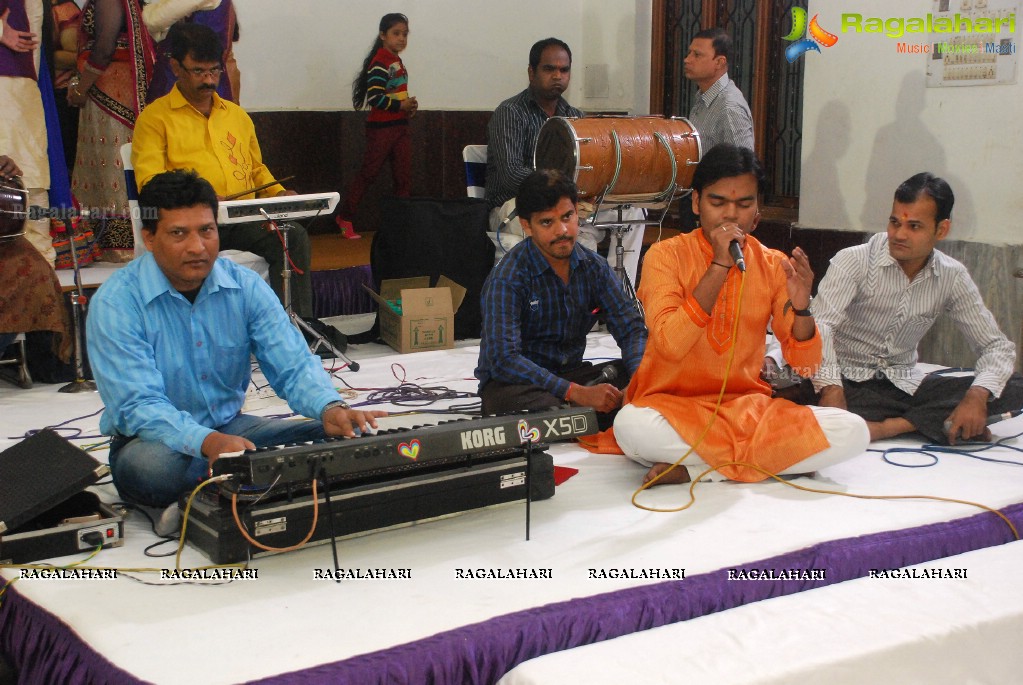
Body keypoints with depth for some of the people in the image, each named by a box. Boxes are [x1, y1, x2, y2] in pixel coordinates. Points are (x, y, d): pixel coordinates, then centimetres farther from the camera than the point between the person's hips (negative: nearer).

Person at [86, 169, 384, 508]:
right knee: (152, 468, -39)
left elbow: (293, 365, -7)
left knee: (333, 441, -15)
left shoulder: (246, 287, -3)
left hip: (231, 427, 4)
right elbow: (138, 405, -25)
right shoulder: (115, 303, -16)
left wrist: (330, 408, -31)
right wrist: (208, 442, -44)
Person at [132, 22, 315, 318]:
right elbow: (149, 179, -5)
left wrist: (278, 193, 12)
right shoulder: (156, 117, 7)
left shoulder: (236, 114, 26)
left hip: (244, 219, 4)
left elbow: (257, 168, 35)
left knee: (294, 235, -25)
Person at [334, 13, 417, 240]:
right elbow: (375, 97, -23)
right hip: (381, 127, -8)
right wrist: (401, 106, -17)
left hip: (400, 126, 8)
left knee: (404, 176, 6)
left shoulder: (397, 61, 11)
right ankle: (345, 218, 13)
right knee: (368, 173, 0)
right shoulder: (380, 62, -15)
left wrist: (409, 106, 4)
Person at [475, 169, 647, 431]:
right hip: (513, 381, -6)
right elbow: (503, 360, -26)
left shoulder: (594, 267, 2)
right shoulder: (506, 279, -16)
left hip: (570, 374, 6)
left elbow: (631, 328, 0)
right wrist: (577, 393, -33)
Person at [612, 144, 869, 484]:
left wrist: (800, 307, -21)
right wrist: (719, 266, -23)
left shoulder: (773, 265, 4)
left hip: (747, 406, 4)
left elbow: (806, 366, -1)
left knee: (852, 431, -20)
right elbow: (669, 345, -21)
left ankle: (692, 469, -18)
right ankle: (759, 458, -18)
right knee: (632, 426, -37)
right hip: (673, 404, -4)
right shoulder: (667, 255, -5)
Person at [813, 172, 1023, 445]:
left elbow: (997, 346, 2)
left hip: (905, 385, 4)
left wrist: (977, 396, -19)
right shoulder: (853, 261, -11)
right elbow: (820, 325, -25)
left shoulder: (952, 277, 1)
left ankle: (893, 425, -23)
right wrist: (831, 389, -42)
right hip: (849, 381, -3)